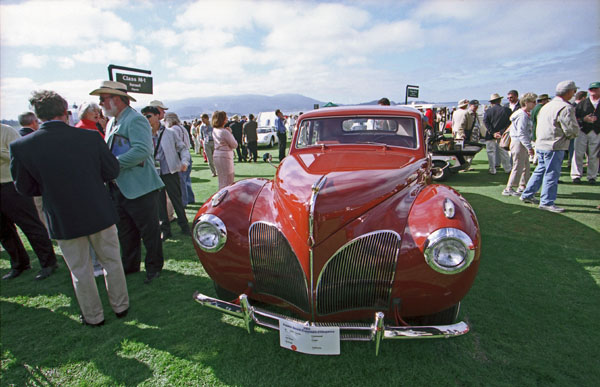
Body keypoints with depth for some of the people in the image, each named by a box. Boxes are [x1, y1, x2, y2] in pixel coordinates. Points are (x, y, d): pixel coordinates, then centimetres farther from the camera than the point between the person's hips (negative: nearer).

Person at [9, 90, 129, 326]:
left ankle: (93, 316, 31)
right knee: (111, 261, 18)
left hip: (63, 220, 0)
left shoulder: (21, 147, -11)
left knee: (80, 271, 16)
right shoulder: (91, 137, -12)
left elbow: (24, 188, 0)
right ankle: (120, 306, 33)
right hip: (100, 214, 0)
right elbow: (112, 171, -3)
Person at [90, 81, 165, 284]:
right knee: (125, 232, 18)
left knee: (149, 231, 5)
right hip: (118, 189, 9)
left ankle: (154, 267, 21)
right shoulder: (111, 124, 17)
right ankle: (130, 265, 34)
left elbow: (142, 150, -26)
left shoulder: (136, 120, -12)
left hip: (139, 189, -9)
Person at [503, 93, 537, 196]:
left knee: (526, 166, 14)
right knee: (518, 167, -6)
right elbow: (521, 133, -23)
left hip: (523, 143, 10)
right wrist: (529, 147, -25)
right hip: (519, 143, -10)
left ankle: (522, 186, 23)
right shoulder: (522, 115, -17)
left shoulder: (526, 114, 16)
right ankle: (508, 189, -1)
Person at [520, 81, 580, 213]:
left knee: (540, 171, 18)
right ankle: (547, 202, 4)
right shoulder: (566, 108, -15)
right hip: (554, 147, -8)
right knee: (552, 174, -2)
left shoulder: (547, 105, 13)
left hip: (541, 144, 9)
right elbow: (573, 131, -14)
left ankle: (527, 195, 22)